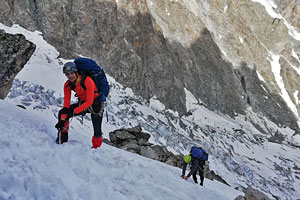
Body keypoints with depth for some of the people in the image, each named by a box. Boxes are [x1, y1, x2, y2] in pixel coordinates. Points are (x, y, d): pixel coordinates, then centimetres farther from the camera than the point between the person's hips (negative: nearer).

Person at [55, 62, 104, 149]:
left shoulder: (87, 80, -31)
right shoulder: (67, 85, -13)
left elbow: (89, 102, -31)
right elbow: (66, 103, -10)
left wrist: (74, 111, -34)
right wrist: (62, 120, -18)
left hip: (95, 104, -5)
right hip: (82, 103, 5)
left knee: (97, 131, -11)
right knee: (61, 113, -9)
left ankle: (96, 148, 14)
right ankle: (63, 137, 8)